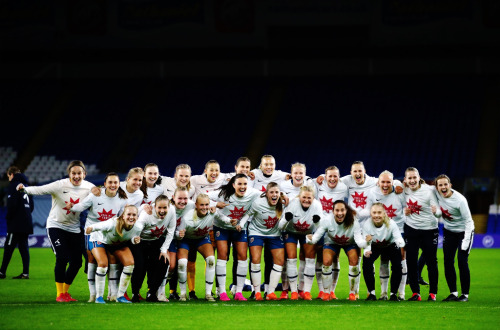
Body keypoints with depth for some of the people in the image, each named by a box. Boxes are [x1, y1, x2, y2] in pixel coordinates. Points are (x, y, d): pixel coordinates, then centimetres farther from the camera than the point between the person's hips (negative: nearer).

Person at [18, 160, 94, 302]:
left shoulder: (89, 188, -6)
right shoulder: (60, 185, -18)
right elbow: (40, 190, -29)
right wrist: (25, 189, -46)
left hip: (74, 229, 4)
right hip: (56, 225, -4)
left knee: (76, 262, 0)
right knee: (62, 258, -17)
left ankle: (65, 291, 20)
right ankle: (59, 294, -6)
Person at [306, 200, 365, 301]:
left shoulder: (353, 222, -32)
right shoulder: (327, 220, -31)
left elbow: (359, 241, -37)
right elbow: (316, 236, -30)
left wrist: (365, 242, -59)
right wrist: (311, 239, -53)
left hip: (350, 243, 0)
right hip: (332, 242, 1)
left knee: (354, 261, -23)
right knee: (326, 262, -22)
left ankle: (353, 293, -3)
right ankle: (326, 292, -2)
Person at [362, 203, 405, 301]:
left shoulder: (391, 224, -32)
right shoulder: (367, 225, -30)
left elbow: (398, 238, -40)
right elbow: (367, 245, -29)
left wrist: (400, 243, -64)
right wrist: (366, 251, -52)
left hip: (390, 246, -1)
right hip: (374, 247, 1)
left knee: (397, 266, -22)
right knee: (366, 263, -23)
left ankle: (393, 293, -5)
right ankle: (372, 293, -7)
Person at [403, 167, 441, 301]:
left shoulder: (428, 190, -14)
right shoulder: (404, 189, -4)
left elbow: (438, 213, -12)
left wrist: (435, 211, -38)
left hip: (429, 229, -3)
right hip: (411, 228, 3)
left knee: (431, 261, 0)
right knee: (411, 261, -1)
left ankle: (433, 293, 11)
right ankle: (415, 293, 6)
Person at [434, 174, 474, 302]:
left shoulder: (460, 200, -26)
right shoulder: (436, 193, -13)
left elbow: (468, 221, -21)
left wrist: (465, 242, -25)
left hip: (464, 231, -5)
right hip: (449, 231, 5)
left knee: (462, 261, -12)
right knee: (448, 262, -2)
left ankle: (465, 294, -3)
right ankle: (453, 293, 6)